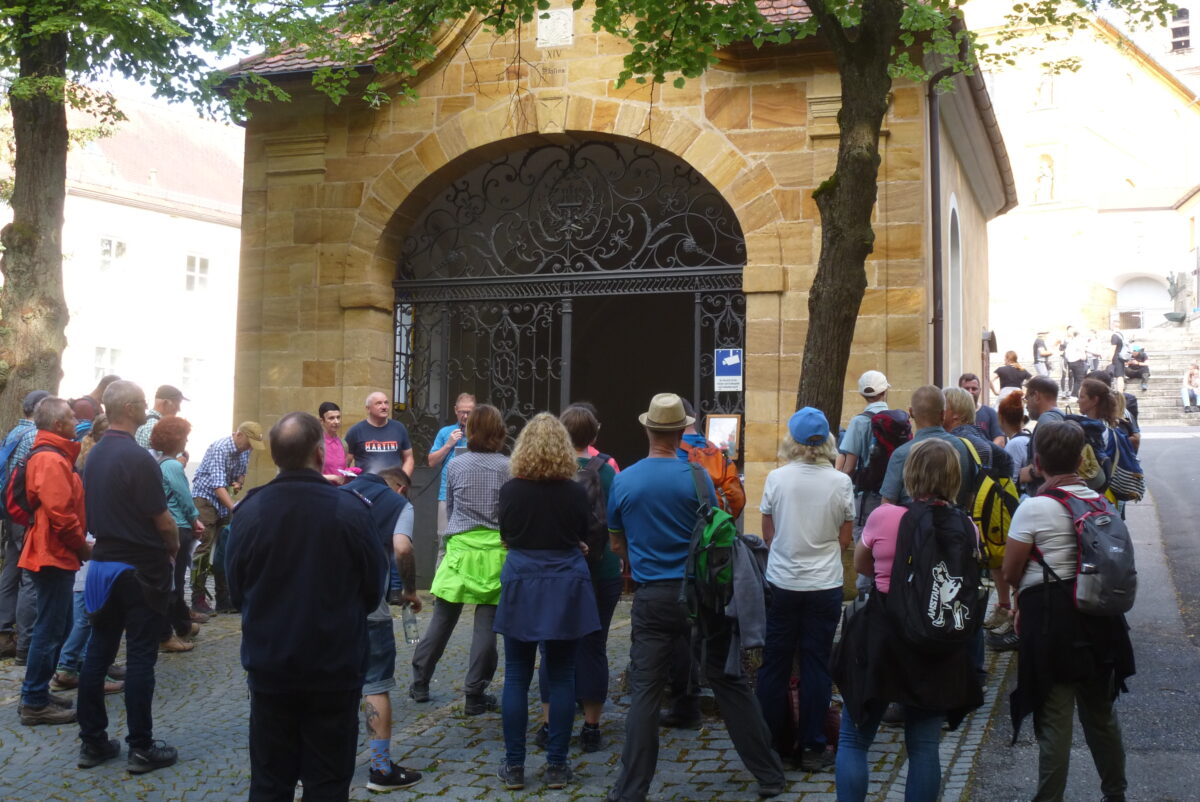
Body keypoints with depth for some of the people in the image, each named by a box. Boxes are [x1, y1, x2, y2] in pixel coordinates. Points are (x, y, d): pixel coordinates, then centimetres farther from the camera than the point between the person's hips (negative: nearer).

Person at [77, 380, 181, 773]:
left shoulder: (94, 454, 6)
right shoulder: (137, 458, -19)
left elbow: (93, 509, 14)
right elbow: (163, 520, -16)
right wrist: (173, 548, 3)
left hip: (103, 563, 8)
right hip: (141, 568, -8)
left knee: (98, 652, 11)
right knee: (140, 657, -1)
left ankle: (92, 741, 18)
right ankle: (141, 748, 5)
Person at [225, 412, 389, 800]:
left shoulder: (249, 510, -9)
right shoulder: (350, 510, -15)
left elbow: (236, 590, 2)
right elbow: (375, 588, -4)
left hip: (268, 666, 2)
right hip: (335, 667, -2)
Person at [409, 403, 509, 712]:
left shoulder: (456, 465, 2)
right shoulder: (507, 467, -5)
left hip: (460, 548, 2)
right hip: (495, 551, -2)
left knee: (442, 620, 11)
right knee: (486, 624, 3)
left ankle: (420, 683, 19)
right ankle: (475, 695, 6)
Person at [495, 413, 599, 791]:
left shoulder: (510, 490, -5)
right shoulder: (576, 492, -6)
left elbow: (506, 538, 7)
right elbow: (584, 542, 6)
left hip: (521, 586, 0)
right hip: (566, 587, 0)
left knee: (516, 677, 7)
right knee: (560, 677, 7)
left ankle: (514, 766, 10)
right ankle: (556, 766, 11)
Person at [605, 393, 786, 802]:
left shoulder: (623, 481, -2)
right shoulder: (696, 476, -8)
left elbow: (617, 545, 10)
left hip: (652, 597, 1)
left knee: (644, 692, 4)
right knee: (729, 682, 9)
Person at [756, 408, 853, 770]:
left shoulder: (776, 478, -7)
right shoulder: (840, 482, -7)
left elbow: (768, 533, 2)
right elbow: (845, 539, 1)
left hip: (782, 584, 0)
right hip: (824, 586, 0)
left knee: (775, 664, 11)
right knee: (816, 665, 7)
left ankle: (775, 743, 19)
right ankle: (812, 748, 11)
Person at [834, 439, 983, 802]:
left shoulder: (883, 516, -11)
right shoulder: (966, 527, -4)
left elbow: (859, 563, 7)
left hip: (881, 639, -3)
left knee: (853, 740, 10)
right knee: (925, 747, 11)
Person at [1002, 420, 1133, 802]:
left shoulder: (1034, 508, -15)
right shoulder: (1103, 504, 3)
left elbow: (1010, 572, -10)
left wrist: (1027, 594, 11)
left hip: (1052, 619, -6)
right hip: (1100, 618, 6)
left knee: (1054, 718, 2)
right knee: (1101, 712, 20)